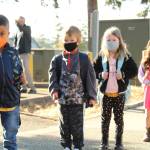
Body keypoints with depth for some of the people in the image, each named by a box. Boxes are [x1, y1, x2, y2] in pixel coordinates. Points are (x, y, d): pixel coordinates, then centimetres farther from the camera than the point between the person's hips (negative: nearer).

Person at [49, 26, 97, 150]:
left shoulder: (84, 59, -4)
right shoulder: (57, 59, 2)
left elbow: (90, 78, -3)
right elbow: (53, 75, 3)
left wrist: (91, 96, -5)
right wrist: (54, 89, -13)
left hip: (78, 98, -2)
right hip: (63, 98, 2)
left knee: (77, 125, 3)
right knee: (65, 124, 12)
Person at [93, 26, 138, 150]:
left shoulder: (125, 56, -3)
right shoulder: (101, 56, 0)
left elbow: (134, 71, -1)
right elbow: (93, 70, 7)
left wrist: (123, 75, -16)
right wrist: (100, 75, -13)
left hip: (119, 93, -1)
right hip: (106, 94, 1)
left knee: (119, 118, 7)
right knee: (105, 118, 8)